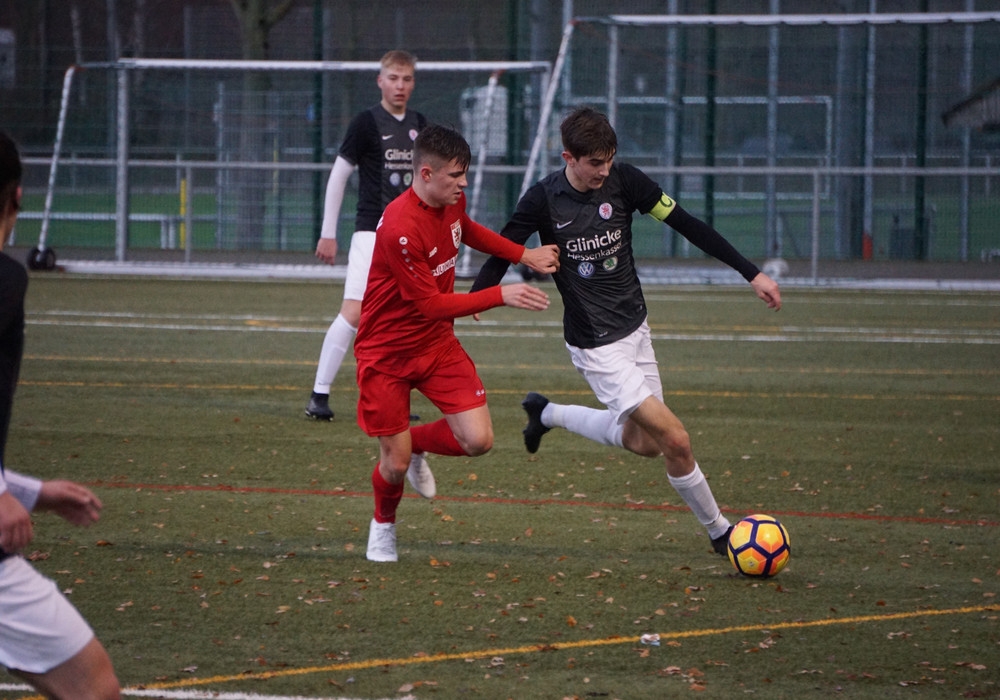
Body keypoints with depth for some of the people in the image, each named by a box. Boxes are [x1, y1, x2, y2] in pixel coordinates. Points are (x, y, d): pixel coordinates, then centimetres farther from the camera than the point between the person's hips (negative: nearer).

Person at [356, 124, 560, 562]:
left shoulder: (453, 201, -5)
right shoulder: (399, 229, -30)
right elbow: (431, 304, -27)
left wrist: (525, 255, 11)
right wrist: (500, 296, -28)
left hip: (438, 344, 6)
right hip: (386, 353, -6)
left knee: (478, 440, -9)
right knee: (395, 463, -2)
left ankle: (417, 444, 24)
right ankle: (383, 524, 32)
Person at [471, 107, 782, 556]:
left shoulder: (624, 181, -8)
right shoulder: (544, 200, -15)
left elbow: (688, 226, -4)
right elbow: (501, 257, -5)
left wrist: (751, 273, -6)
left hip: (635, 330, 6)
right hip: (597, 347, -5)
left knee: (642, 442, 16)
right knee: (675, 440, -13)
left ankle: (549, 414, 37)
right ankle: (719, 532, 5)